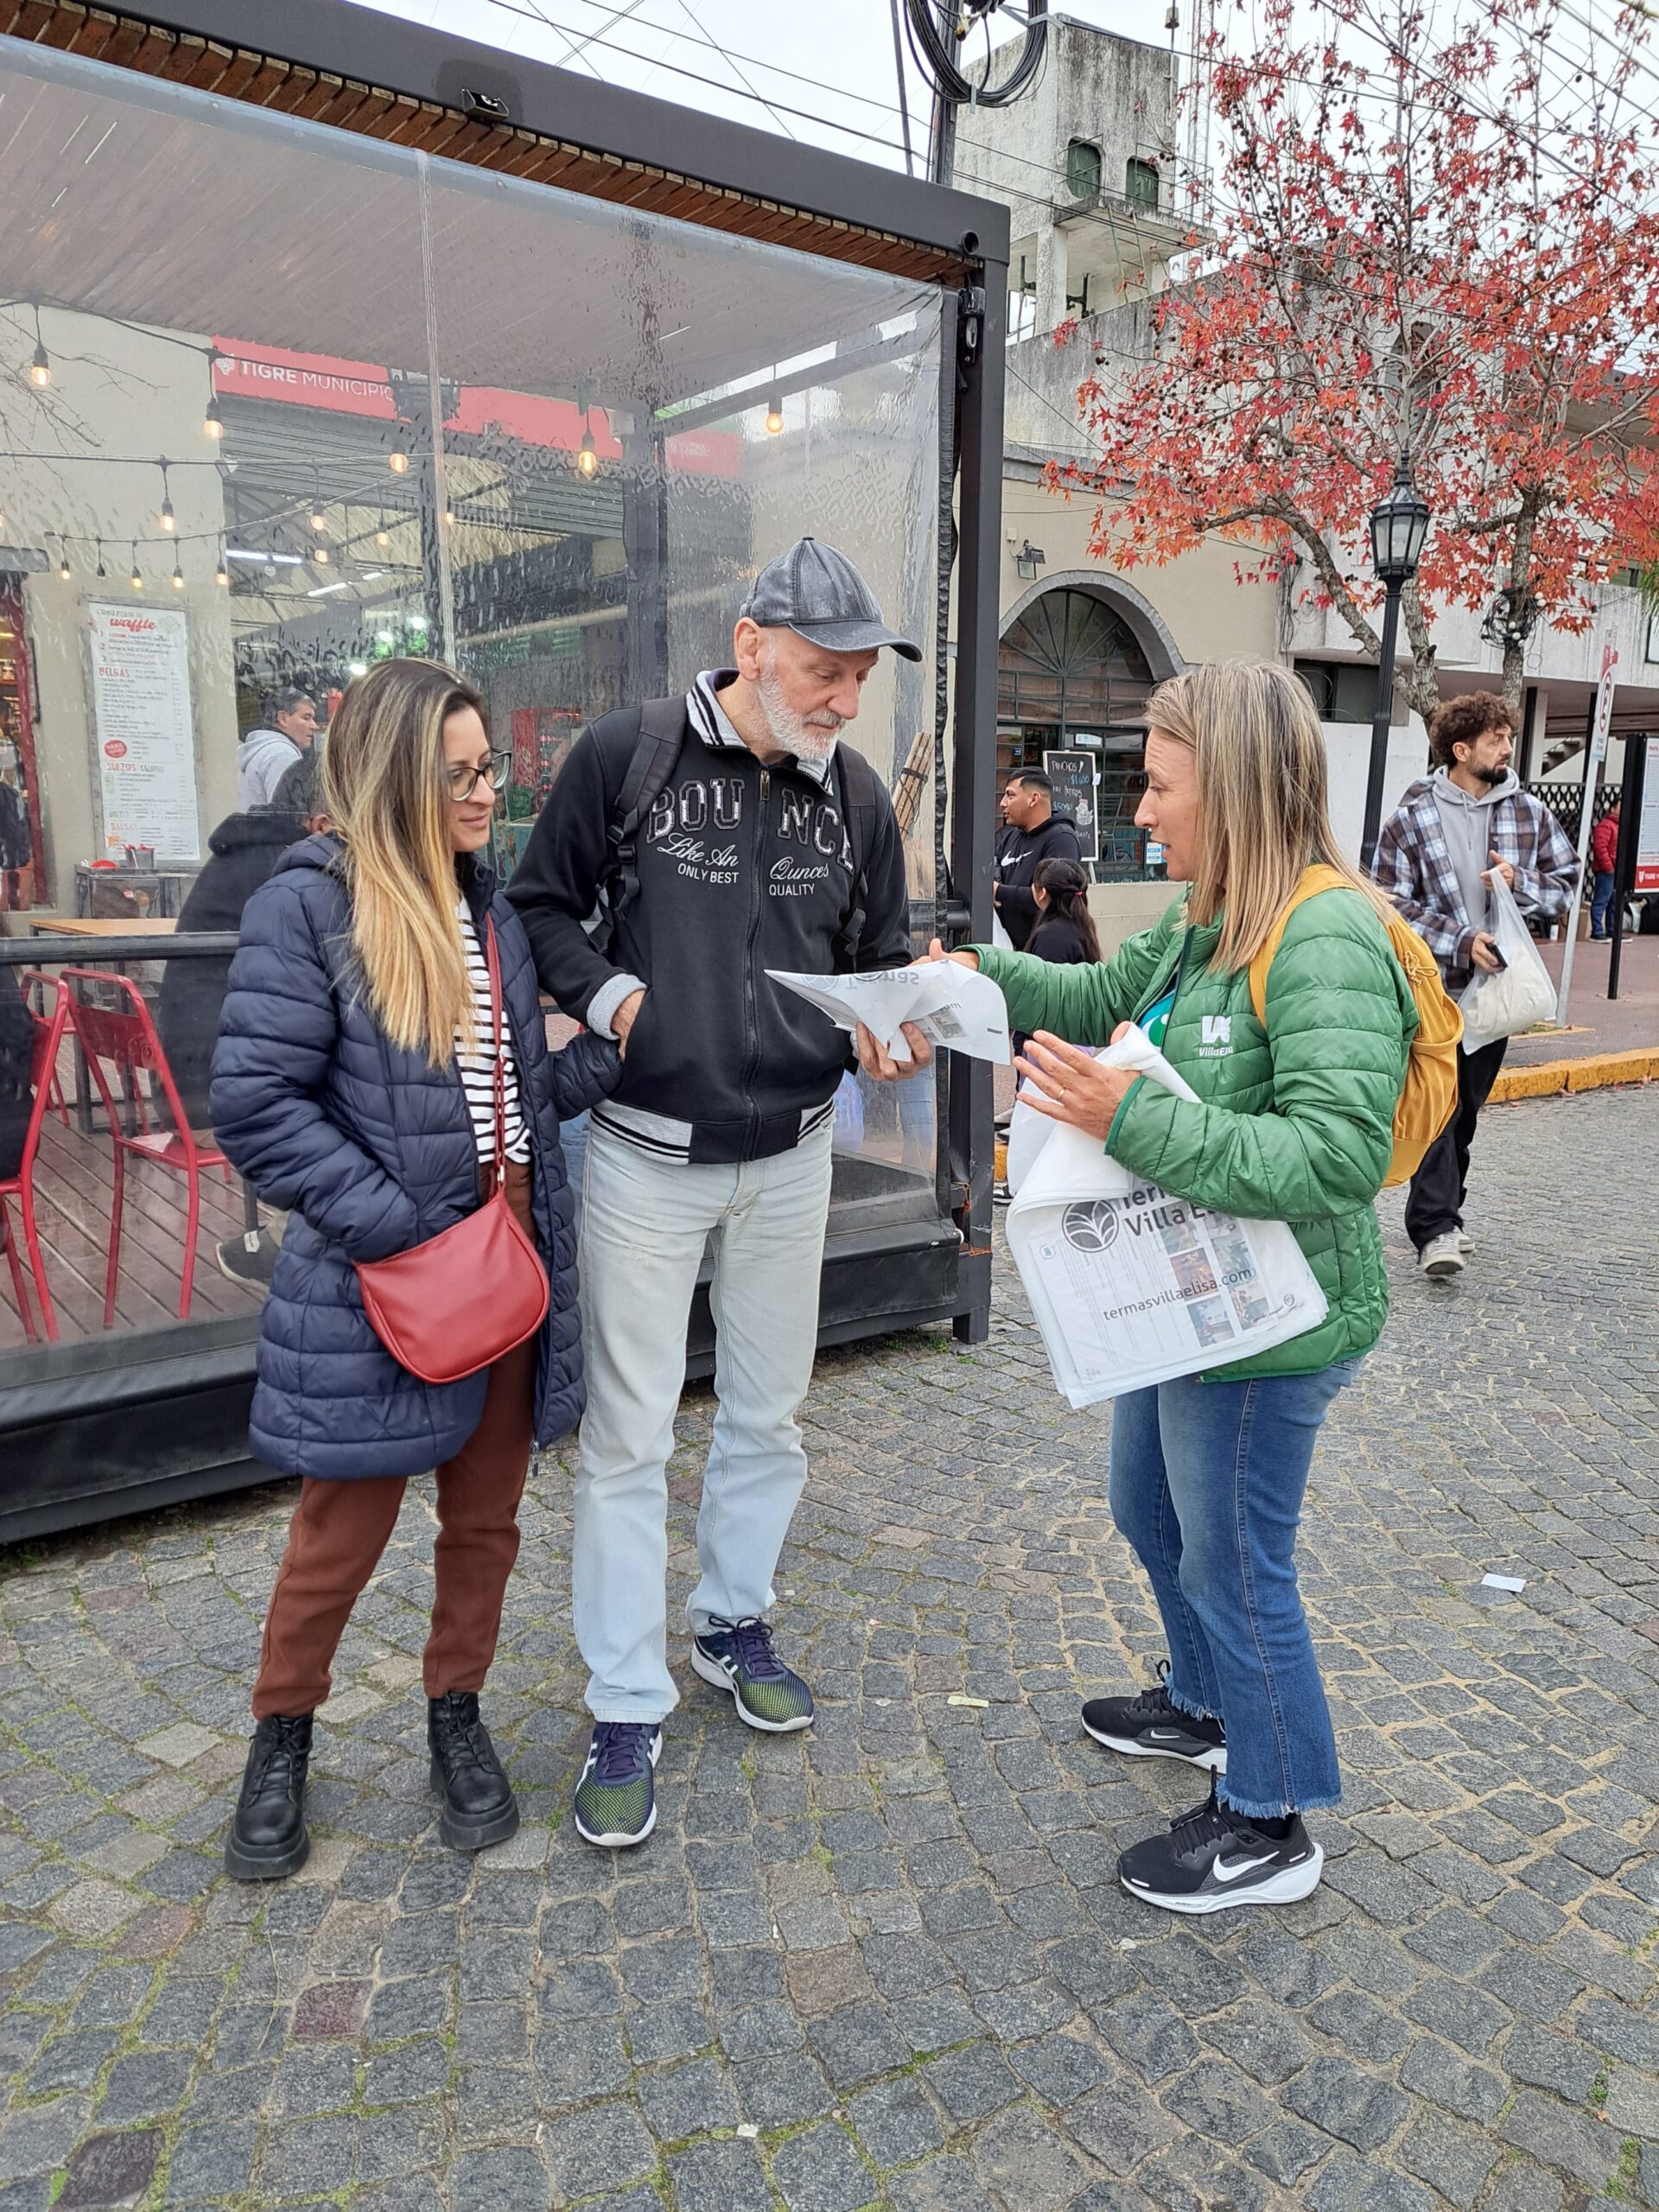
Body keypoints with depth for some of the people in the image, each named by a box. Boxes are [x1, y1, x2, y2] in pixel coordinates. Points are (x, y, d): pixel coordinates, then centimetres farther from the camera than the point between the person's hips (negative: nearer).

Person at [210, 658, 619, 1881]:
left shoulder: (490, 902, 7)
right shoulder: (309, 903, -11)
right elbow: (257, 1105, -15)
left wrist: (620, 1047, -4)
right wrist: (396, 1229, -19)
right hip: (383, 1279, -5)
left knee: (485, 1517, 17)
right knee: (343, 1530, 11)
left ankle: (457, 1715, 39)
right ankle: (282, 1738, 37)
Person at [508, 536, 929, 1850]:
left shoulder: (857, 798, 3)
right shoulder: (627, 754, -8)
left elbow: (885, 957, 12)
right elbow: (544, 903, 1)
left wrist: (885, 1032, -9)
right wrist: (609, 994, -17)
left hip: (790, 1153, 4)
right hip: (647, 1151, -3)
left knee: (767, 1413, 17)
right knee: (628, 1432, 3)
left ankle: (733, 1622, 40)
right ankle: (627, 1711, 19)